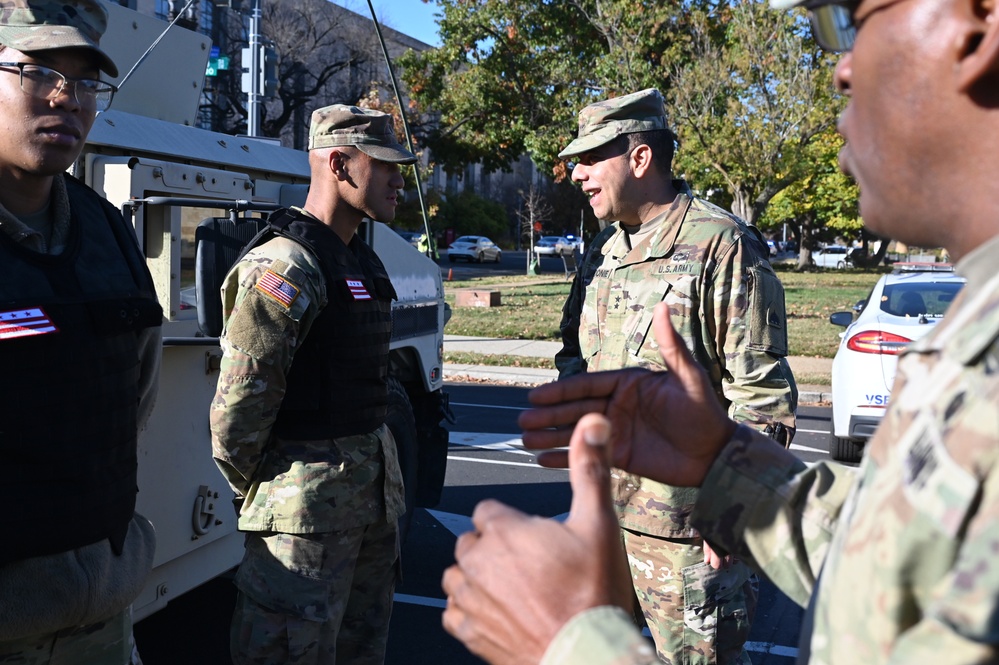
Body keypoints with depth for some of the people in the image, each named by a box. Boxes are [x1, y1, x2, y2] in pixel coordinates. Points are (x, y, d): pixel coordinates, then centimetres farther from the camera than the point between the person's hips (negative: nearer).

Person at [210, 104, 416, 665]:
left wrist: (375, 465, 17)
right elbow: (237, 409, -20)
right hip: (310, 508, -9)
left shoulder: (365, 262, 12)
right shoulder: (286, 268, -18)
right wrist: (258, 492, -7)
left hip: (374, 487, 9)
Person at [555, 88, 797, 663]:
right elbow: (574, 354, 25)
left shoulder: (722, 246, -12)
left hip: (689, 526, -8)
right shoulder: (604, 253, 12)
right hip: (604, 510, 8)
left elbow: (763, 397, -15)